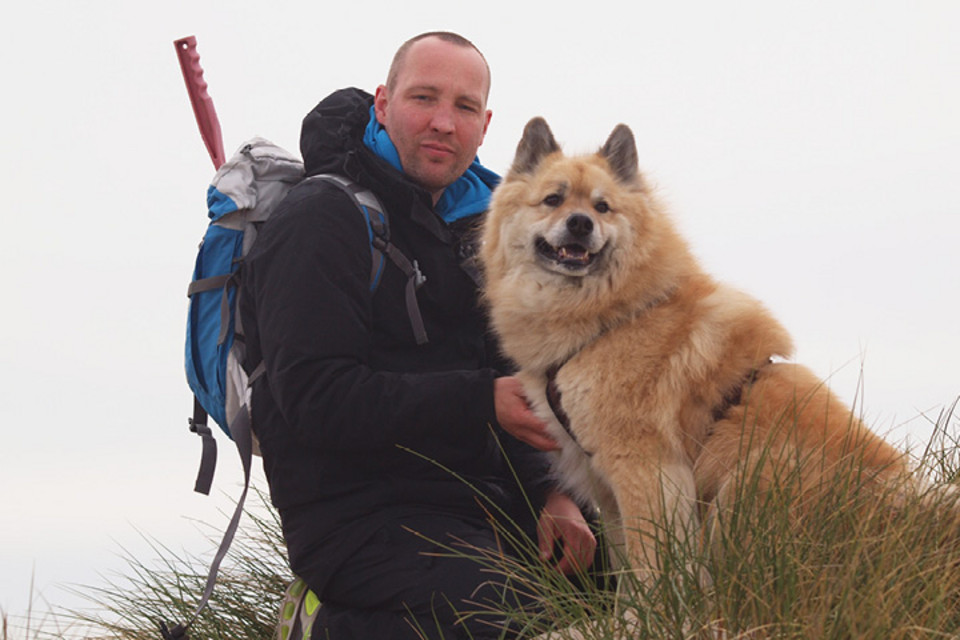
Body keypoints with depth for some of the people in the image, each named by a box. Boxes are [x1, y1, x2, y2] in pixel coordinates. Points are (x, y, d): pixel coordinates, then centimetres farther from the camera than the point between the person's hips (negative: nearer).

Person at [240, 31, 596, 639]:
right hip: (358, 516, -9)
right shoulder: (321, 220, -8)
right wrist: (481, 404, -23)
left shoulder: (470, 221, 19)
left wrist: (546, 492, 1)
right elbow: (314, 397, -19)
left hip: (475, 504, 9)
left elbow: (506, 386, 20)